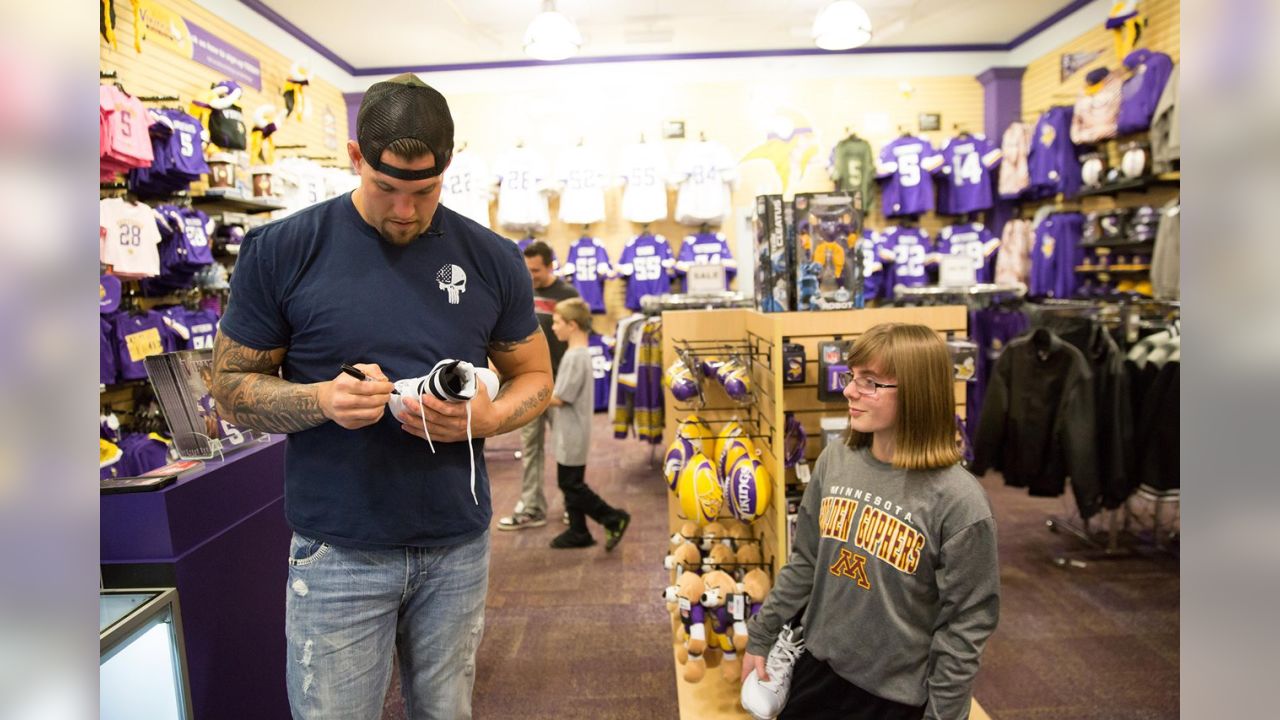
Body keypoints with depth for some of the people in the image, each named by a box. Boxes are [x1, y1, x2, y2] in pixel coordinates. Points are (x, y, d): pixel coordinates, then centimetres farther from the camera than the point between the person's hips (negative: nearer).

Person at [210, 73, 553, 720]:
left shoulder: (492, 259, 0)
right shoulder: (281, 251, -6)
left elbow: (534, 377, 8)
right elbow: (231, 386, 1)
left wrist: (487, 418, -14)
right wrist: (322, 398, -20)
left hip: (459, 546, 2)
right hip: (337, 550, -2)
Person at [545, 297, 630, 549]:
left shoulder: (575, 356, -21)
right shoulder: (579, 352, 11)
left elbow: (558, 398, -21)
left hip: (571, 434, -10)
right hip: (570, 433, 10)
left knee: (571, 484, -1)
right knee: (570, 483, 14)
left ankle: (614, 519, 6)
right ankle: (578, 532, 22)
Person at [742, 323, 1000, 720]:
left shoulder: (958, 501, -21)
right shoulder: (834, 460, -7)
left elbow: (965, 623, -14)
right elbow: (805, 562, 4)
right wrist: (760, 637, 8)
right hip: (817, 669, 4)